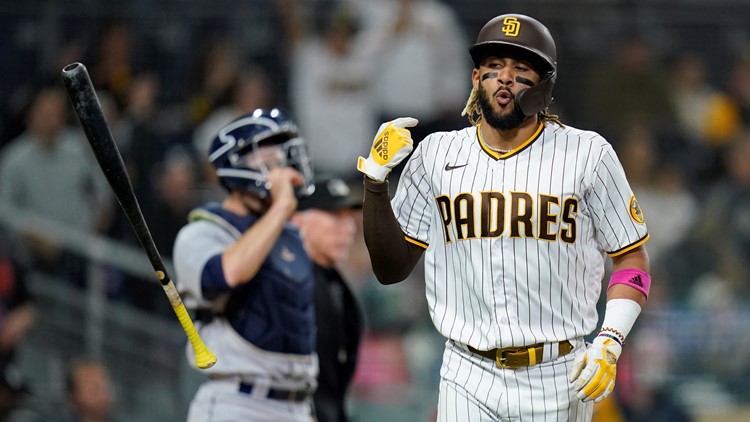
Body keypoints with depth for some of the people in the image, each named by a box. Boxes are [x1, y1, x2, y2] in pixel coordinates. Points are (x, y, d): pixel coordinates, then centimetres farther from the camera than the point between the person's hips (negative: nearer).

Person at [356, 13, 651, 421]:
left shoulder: (588, 155, 0)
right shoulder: (437, 155, 7)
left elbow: (632, 258, 4)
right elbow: (391, 268, 9)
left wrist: (608, 345, -10)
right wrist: (375, 180, -3)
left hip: (558, 380, -1)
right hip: (469, 381, 1)